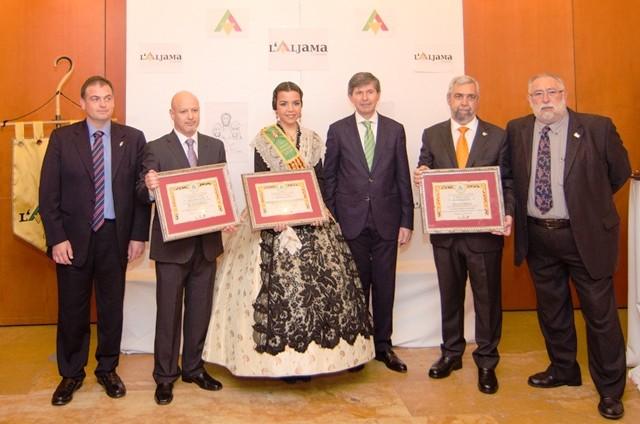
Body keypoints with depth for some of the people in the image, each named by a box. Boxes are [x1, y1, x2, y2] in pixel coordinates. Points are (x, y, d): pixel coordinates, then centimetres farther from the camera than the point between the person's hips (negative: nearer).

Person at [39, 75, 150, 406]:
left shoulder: (133, 139, 2)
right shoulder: (61, 138, 0)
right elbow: (48, 194, -2)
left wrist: (138, 234, -3)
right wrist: (57, 238, -8)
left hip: (115, 235, 1)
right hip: (74, 237, 0)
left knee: (112, 306, 11)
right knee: (72, 308, 9)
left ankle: (108, 369, 29)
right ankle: (70, 374, 27)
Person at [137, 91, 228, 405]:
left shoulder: (215, 146, 7)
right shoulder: (156, 149, -4)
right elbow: (143, 194, -8)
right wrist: (149, 187, -31)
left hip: (206, 241, 4)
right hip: (172, 243, -4)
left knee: (200, 309, 14)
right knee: (169, 311, 5)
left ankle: (193, 368, 30)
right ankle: (165, 376, 20)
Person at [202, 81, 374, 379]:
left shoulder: (312, 140, 12)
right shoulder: (264, 140, 2)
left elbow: (320, 181, 10)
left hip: (312, 221, 4)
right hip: (276, 221, -3)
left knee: (317, 283, 0)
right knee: (279, 285, -7)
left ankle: (309, 353, 13)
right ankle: (282, 359, 4)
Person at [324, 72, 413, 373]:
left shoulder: (395, 130, 6)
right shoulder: (338, 130, 3)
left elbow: (403, 178, 5)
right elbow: (329, 177, 4)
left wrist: (407, 221, 1)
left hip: (386, 220, 1)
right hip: (352, 220, -1)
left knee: (385, 285, 8)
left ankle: (383, 345, 22)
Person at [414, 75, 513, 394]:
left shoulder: (498, 137, 1)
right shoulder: (432, 135, 5)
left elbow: (508, 182, 0)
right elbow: (423, 177, 6)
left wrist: (508, 213, -16)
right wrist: (419, 176, -17)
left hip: (485, 231, -2)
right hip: (445, 230, 2)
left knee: (487, 296, 7)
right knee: (449, 294, 15)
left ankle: (486, 362, 23)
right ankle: (451, 353, 32)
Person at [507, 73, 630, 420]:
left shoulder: (598, 128, -7)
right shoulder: (516, 131, 0)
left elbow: (620, 171, 5)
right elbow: (510, 177, 11)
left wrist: (590, 202, 9)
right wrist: (517, 213, 2)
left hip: (585, 235, -3)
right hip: (537, 236, 4)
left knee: (600, 312, 6)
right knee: (551, 309, 17)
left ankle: (610, 389, 23)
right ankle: (563, 369, 38)